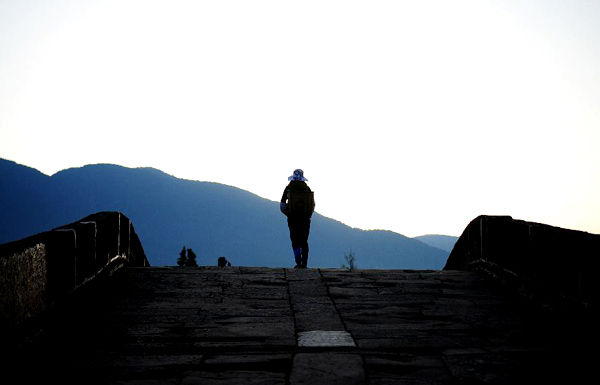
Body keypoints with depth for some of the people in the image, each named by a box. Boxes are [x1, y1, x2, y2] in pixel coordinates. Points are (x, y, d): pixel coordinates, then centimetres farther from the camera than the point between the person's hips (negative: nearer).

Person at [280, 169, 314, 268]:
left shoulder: (289, 188, -2)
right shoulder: (307, 188, 2)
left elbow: (282, 205, -3)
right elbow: (313, 205, 2)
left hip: (292, 218, -1)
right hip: (305, 218, 2)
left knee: (295, 241, 4)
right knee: (304, 241, 11)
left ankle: (298, 262, -8)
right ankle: (304, 264, 8)